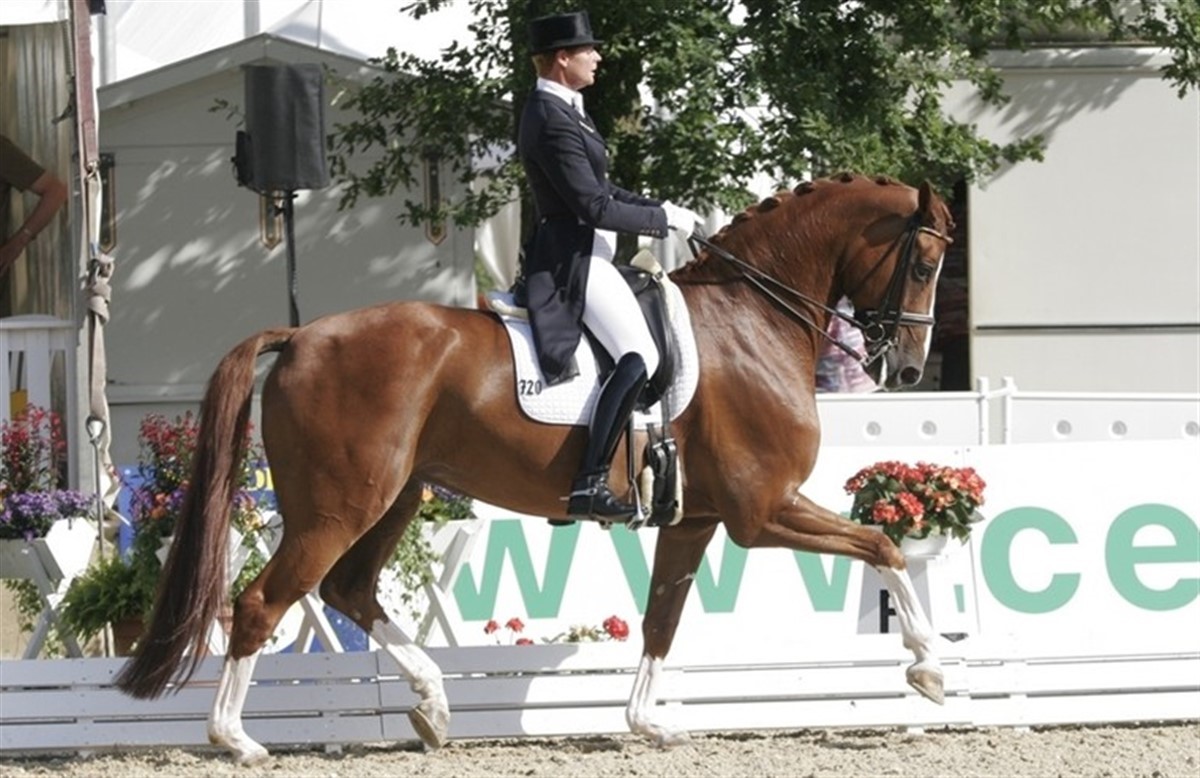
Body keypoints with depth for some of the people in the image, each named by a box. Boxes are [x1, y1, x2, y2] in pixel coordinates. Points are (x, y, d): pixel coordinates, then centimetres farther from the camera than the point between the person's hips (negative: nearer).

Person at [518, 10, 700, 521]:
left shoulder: (559, 110, 14)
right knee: (638, 356, -22)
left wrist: (659, 208, 9)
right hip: (573, 259, -11)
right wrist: (665, 220, -12)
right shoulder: (553, 122, -19)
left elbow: (601, 189, 20)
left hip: (581, 254, 11)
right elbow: (594, 207, -21)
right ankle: (589, 484, -27)